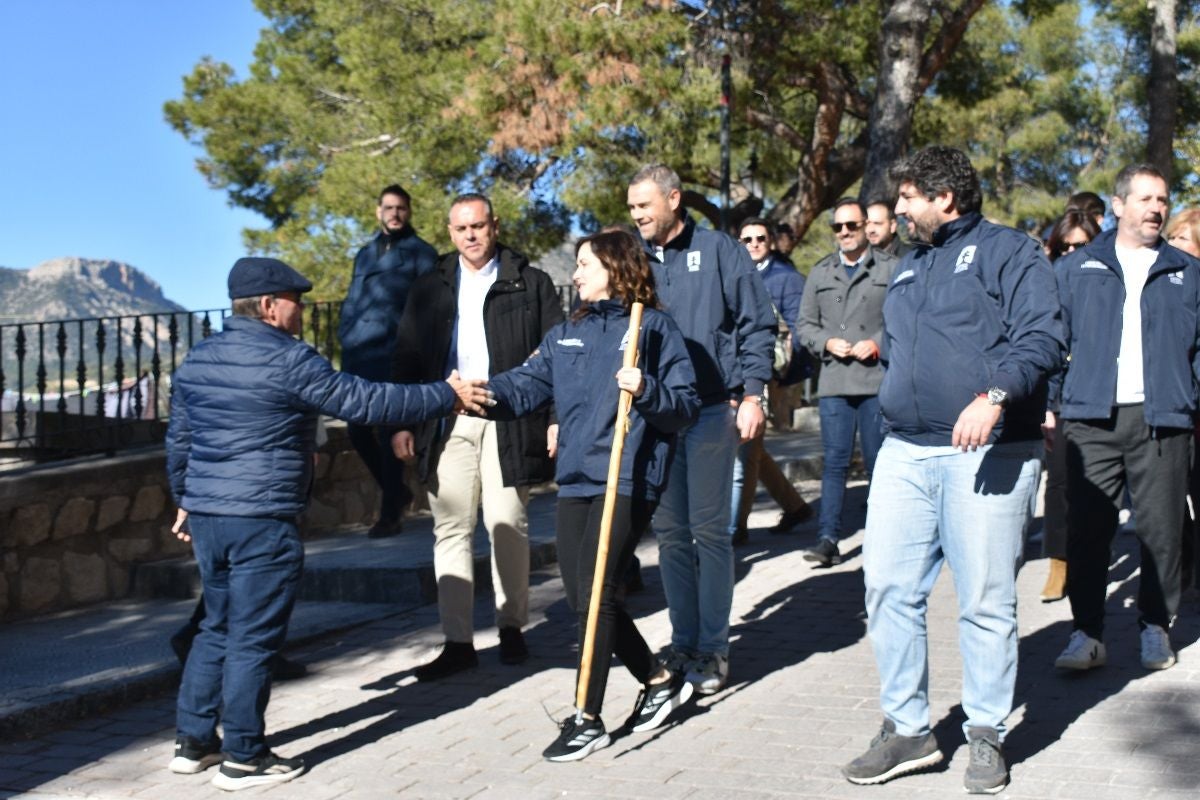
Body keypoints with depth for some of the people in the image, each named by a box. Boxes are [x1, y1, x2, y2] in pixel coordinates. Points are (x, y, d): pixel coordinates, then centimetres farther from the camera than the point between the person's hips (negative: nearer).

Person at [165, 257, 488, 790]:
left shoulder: (197, 360, 11)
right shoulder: (289, 361, -12)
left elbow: (178, 439, 18)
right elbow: (368, 402, -12)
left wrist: (185, 500, 31)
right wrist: (447, 396, -4)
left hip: (206, 514, 8)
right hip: (262, 521, -8)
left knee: (218, 629, 19)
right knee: (253, 640, 0)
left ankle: (193, 741, 24)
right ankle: (244, 758, 7)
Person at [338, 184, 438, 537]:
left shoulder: (420, 253, 5)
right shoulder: (366, 252, 22)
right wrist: (345, 338, 12)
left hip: (394, 356, -6)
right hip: (357, 356, 6)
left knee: (387, 433, -4)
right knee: (357, 430, 6)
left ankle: (390, 512, 6)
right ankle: (397, 491, 26)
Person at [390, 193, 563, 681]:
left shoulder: (530, 284, 7)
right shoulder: (429, 289, 16)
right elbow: (407, 359, 14)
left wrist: (558, 418, -6)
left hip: (508, 421, -3)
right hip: (446, 423, 3)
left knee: (507, 525, 0)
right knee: (450, 529, 2)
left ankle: (512, 627, 15)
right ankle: (458, 641, 6)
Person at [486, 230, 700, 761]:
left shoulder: (653, 328, -1)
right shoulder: (564, 335, 16)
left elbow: (687, 404, -4)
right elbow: (524, 386, 5)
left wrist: (646, 390, -21)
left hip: (628, 482, -7)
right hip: (575, 479, 7)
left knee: (595, 594, -9)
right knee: (582, 598, 8)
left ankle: (587, 720, 3)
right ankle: (660, 681, 27)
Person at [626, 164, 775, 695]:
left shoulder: (719, 252, 0)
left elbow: (757, 325, 1)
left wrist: (752, 395, -6)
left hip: (712, 410, -4)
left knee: (709, 530, -1)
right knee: (669, 532, 8)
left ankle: (712, 650, 7)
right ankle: (683, 643, 18)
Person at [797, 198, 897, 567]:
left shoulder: (890, 268, 4)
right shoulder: (820, 272, 15)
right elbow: (806, 325, 15)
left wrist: (878, 344, -12)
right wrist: (827, 343, -3)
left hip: (878, 380, -2)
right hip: (833, 383, 3)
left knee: (879, 461, 4)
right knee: (834, 461, 1)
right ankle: (828, 539, 0)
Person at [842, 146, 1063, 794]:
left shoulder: (1007, 251, 0)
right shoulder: (907, 269, 23)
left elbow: (1042, 338, -12)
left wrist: (995, 396, -26)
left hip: (987, 454, -7)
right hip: (905, 454, 7)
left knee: (986, 603, 0)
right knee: (888, 588, 1)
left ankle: (986, 736, 14)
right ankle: (906, 729, 12)